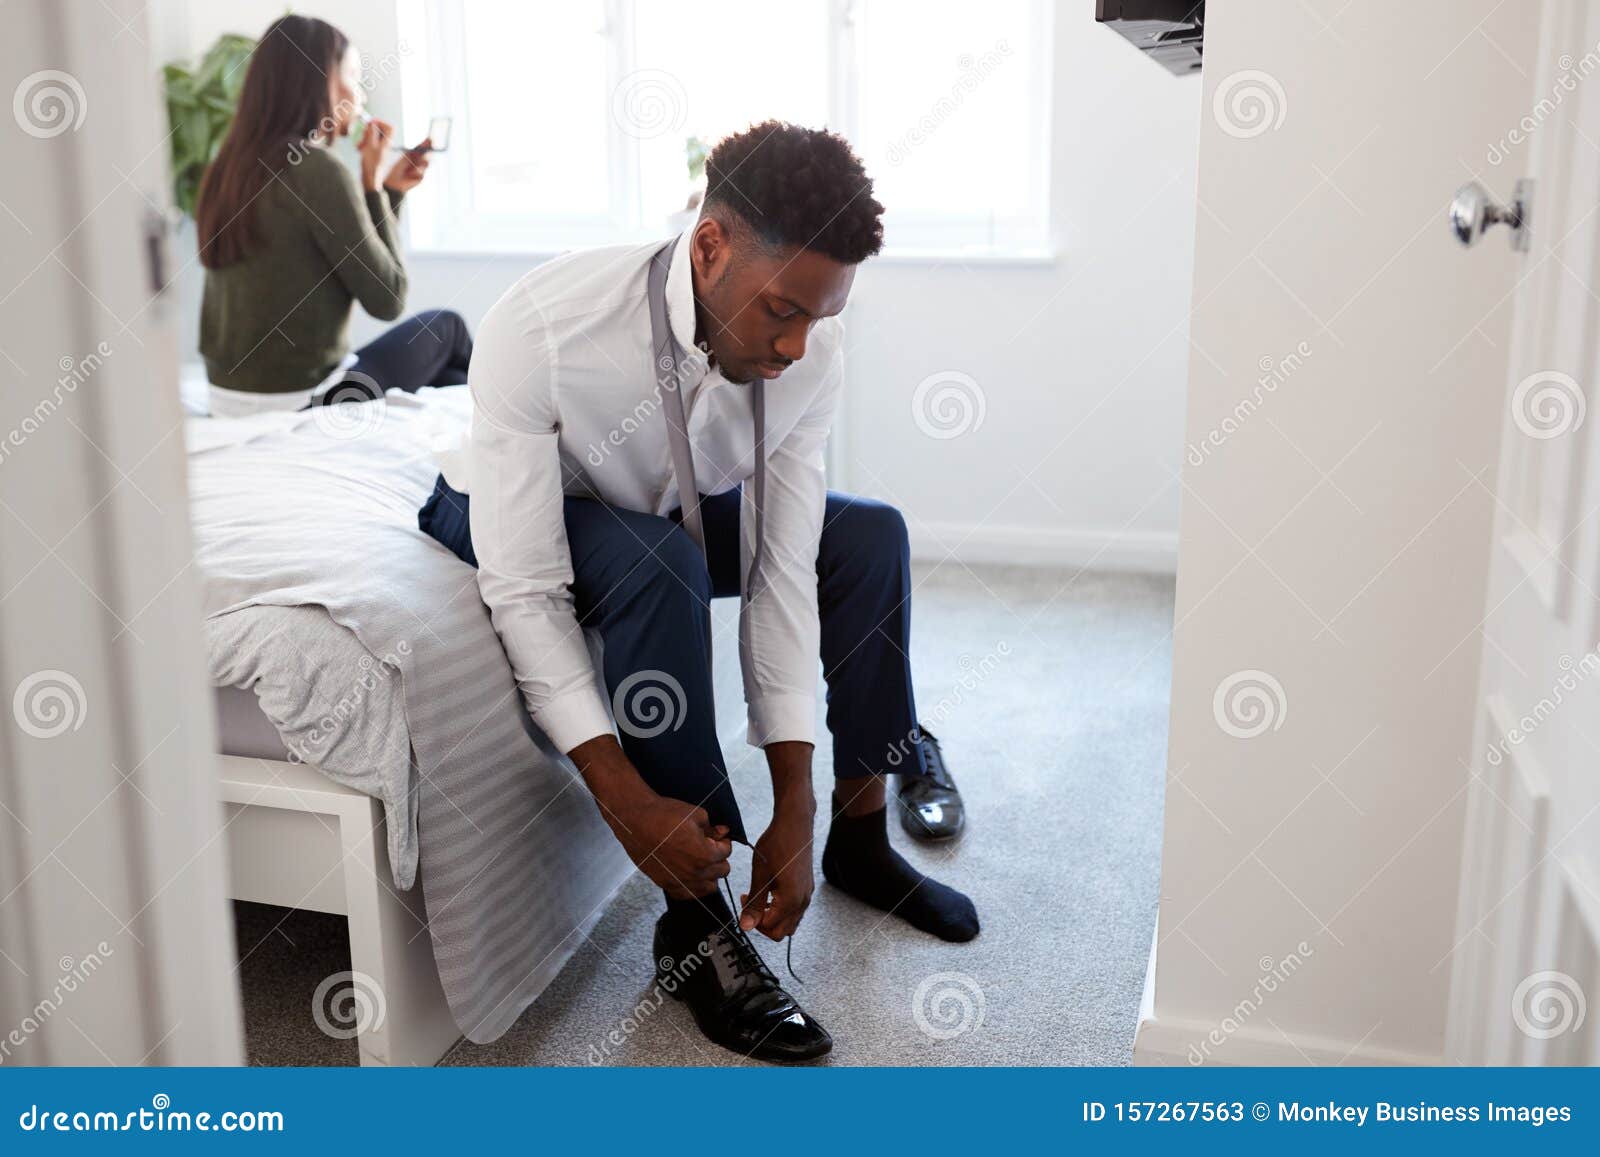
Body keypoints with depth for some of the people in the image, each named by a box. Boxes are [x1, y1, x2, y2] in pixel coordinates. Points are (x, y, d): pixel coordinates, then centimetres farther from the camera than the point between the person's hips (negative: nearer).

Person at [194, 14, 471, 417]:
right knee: (444, 327, 23)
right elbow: (387, 299, -12)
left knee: (454, 379, 26)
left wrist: (388, 190, 14)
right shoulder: (318, 170, -19)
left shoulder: (226, 170, 8)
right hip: (306, 400, -7)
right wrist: (374, 183, -5)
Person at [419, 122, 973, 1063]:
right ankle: (694, 924, -24)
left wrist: (795, 808, -27)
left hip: (671, 512, 5)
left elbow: (780, 569, -24)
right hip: (513, 518, -4)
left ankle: (860, 835, 5)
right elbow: (525, 592, -36)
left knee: (871, 535, -9)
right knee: (657, 562, -36)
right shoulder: (542, 330, -38)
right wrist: (624, 798, -42)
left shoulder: (813, 351, -25)